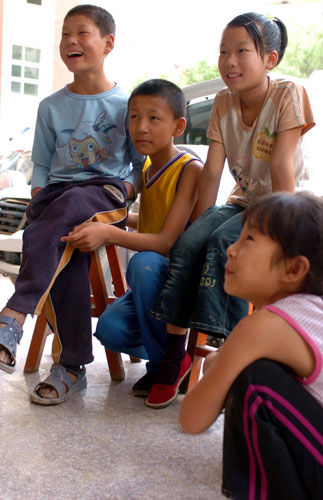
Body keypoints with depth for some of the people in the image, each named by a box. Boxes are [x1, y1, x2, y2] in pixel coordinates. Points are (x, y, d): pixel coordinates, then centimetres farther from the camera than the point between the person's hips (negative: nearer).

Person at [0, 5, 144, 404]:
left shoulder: (126, 104, 10)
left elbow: (140, 164, 12)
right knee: (65, 252, -31)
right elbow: (41, 166, 18)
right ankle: (72, 365, -26)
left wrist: (124, 193, -7)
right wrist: (36, 204, 2)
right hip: (58, 190, 3)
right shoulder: (51, 106, 17)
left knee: (65, 211, -38)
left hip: (106, 190, -2)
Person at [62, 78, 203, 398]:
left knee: (144, 262, -37)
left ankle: (164, 368, -18)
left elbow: (167, 241, -25)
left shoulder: (190, 170, -16)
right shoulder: (146, 168, 8)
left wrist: (109, 234, -37)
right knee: (110, 329, -22)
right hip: (152, 282, 6)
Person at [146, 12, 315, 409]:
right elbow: (212, 170, -4)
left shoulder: (288, 95, -12)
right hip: (241, 203, 5)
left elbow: (282, 168, -20)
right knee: (188, 243, -22)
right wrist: (198, 225, -10)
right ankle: (175, 353, -16)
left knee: (225, 242, -32)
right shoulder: (223, 103, 2)